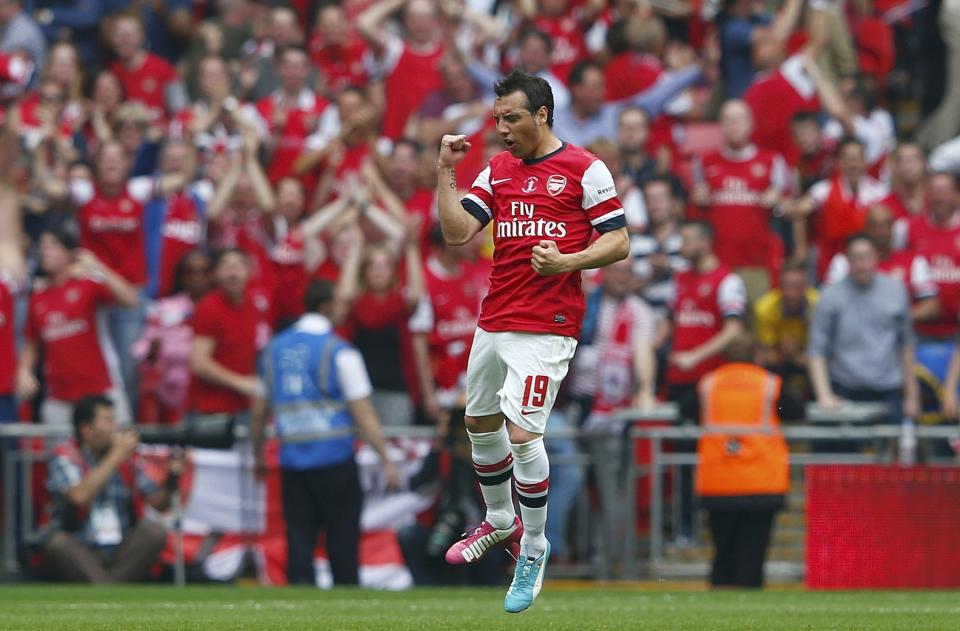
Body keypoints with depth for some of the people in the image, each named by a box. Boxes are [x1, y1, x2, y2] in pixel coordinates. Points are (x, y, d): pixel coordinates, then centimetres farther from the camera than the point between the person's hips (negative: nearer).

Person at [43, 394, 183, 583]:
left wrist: (172, 476, -12)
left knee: (154, 531, -21)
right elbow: (79, 496, -22)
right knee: (58, 543, -33)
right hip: (79, 556, -4)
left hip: (121, 554, 4)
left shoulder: (127, 458, 9)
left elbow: (158, 502, 8)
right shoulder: (65, 456, -3)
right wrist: (115, 457, -16)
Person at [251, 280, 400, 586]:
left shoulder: (275, 349, 8)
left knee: (298, 541, 3)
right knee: (342, 540, 4)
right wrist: (386, 461, -7)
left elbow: (259, 411, 15)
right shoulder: (339, 352, -7)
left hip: (291, 462, 4)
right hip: (335, 460, -4)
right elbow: (364, 414, -10)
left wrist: (258, 455, 28)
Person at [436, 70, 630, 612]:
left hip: (547, 328, -7)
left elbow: (619, 242, -5)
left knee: (523, 434, -14)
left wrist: (567, 262, -19)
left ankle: (534, 548, 2)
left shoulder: (585, 169, -4)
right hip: (495, 321, 7)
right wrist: (447, 173, -4)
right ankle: (500, 522, 41)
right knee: (480, 423, 17)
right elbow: (457, 233, 4)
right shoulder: (497, 171, 12)